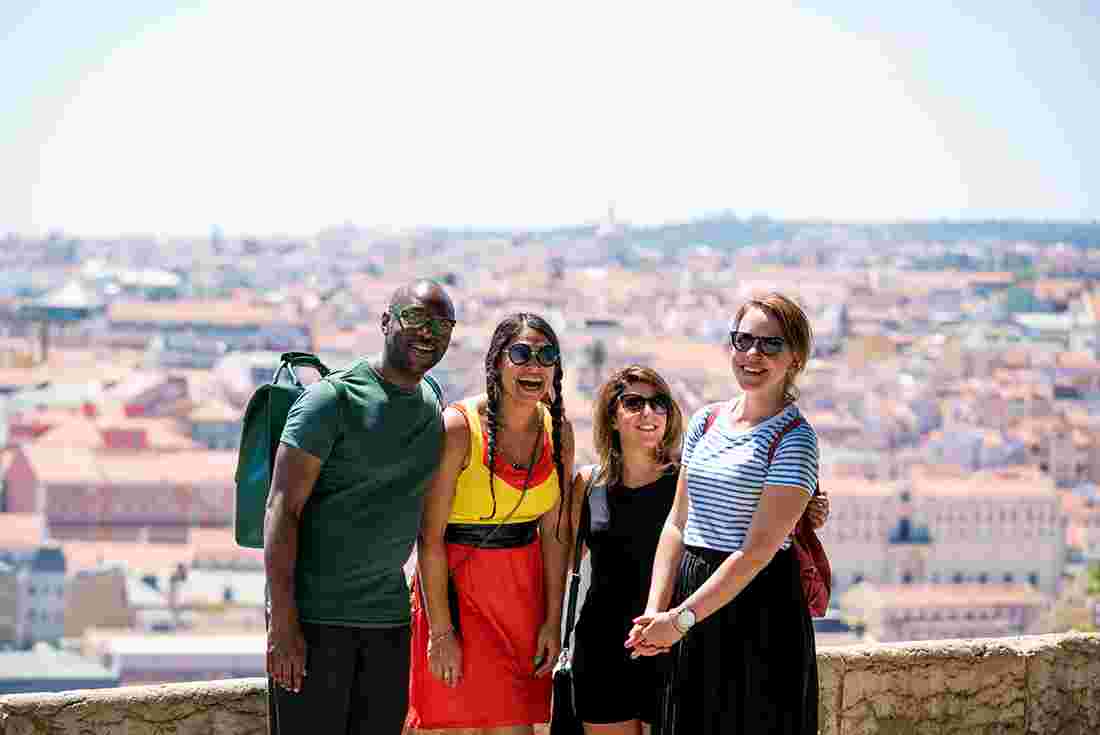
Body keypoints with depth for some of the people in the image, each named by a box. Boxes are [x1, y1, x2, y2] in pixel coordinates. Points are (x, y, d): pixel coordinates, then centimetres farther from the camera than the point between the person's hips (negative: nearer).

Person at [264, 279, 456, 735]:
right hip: (313, 614, -6)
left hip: (388, 617, 6)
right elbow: (282, 511, -13)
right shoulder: (333, 399, -9)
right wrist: (282, 624, -18)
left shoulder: (433, 404, 11)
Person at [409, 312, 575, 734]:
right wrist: (440, 631, -17)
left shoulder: (557, 431, 1)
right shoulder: (458, 427, -16)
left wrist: (553, 620, 2)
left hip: (523, 588, 5)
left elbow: (555, 529, 6)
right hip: (458, 582, -5)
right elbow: (430, 535, -15)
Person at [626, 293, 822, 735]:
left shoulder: (793, 438, -10)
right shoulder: (705, 422, 10)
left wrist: (680, 618, -17)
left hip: (758, 604, -6)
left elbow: (757, 551, -16)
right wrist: (655, 612, -3)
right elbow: (677, 524, 10)